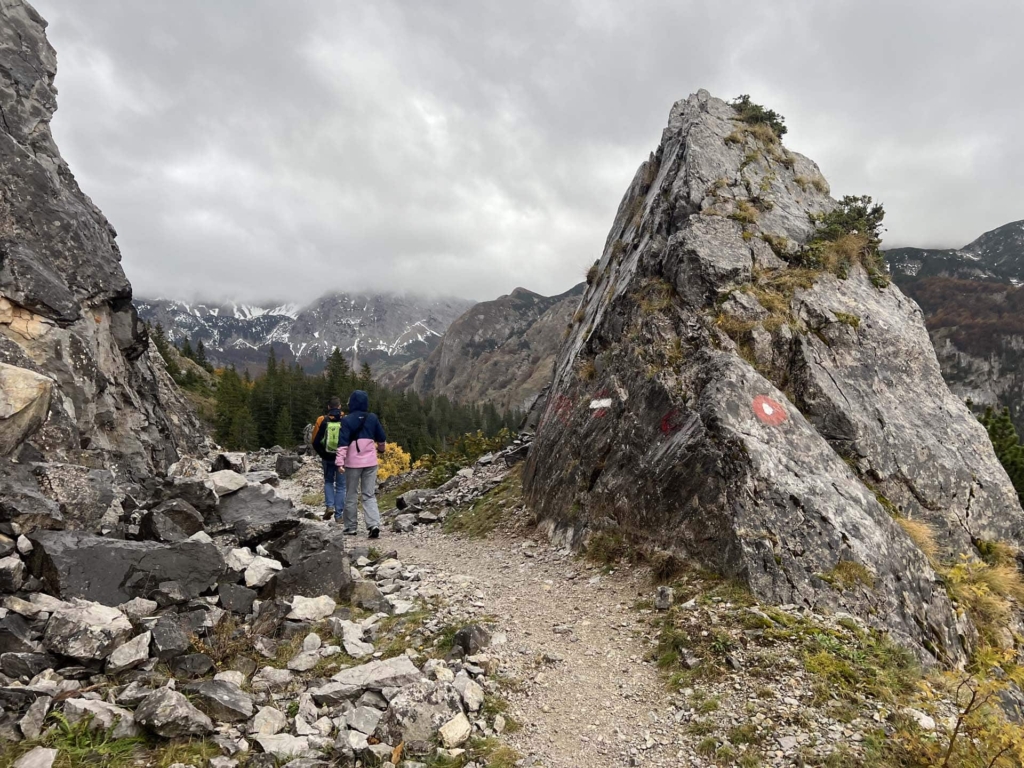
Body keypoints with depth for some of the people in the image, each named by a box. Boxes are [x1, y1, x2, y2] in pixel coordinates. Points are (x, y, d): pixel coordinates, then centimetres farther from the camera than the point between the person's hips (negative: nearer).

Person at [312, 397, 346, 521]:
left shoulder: (322, 421, -4)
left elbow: (315, 442, -3)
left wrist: (322, 454, 11)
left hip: (327, 458, 1)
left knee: (328, 482, 22)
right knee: (340, 486, 7)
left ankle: (329, 506, 4)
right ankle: (338, 515, 7)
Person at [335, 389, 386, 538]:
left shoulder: (347, 420, -7)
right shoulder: (373, 418, 3)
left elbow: (343, 443, -13)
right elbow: (381, 438, 14)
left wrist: (340, 462, -14)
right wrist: (381, 448, 35)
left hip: (353, 463, -2)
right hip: (370, 462, 3)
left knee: (351, 495, 10)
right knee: (369, 495, 6)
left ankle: (351, 527, 16)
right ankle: (374, 524, -11)